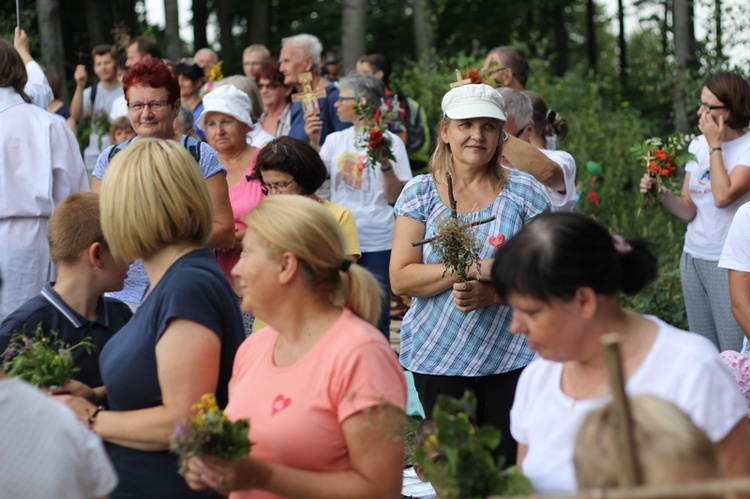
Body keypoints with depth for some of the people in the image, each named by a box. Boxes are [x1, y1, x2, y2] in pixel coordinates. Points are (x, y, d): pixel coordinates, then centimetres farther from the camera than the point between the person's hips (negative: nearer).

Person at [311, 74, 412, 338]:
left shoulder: (390, 142, -3)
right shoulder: (335, 140, 11)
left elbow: (395, 197, -6)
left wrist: (385, 164, -20)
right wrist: (313, 143, -9)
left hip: (377, 244, -4)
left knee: (376, 318, 1)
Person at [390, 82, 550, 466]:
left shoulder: (522, 192, 2)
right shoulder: (420, 193, 3)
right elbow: (401, 279, -5)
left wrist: (492, 292, -18)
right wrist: (471, 269, -17)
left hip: (511, 359, 0)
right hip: (436, 358, 1)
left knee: (511, 467, -1)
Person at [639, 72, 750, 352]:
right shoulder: (697, 146, 9)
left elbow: (723, 196, -24)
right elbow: (689, 211, 8)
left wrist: (715, 146, -14)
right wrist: (660, 194, -11)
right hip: (693, 258, 7)